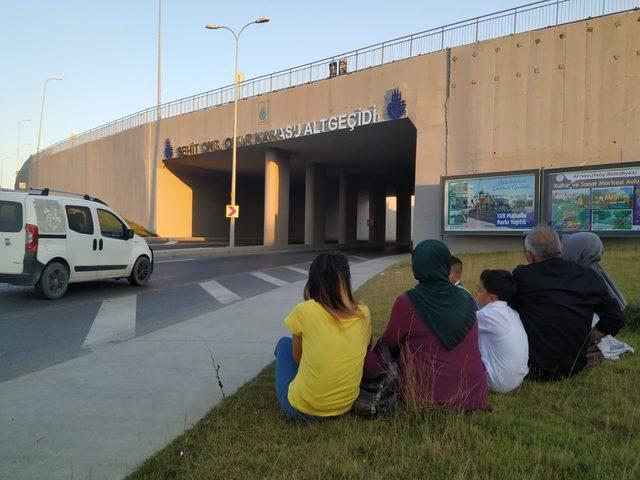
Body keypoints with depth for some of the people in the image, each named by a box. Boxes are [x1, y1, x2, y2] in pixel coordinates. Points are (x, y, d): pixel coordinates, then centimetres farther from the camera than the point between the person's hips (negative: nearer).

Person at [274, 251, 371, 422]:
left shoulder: (304, 311, -18)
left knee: (284, 343, 22)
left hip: (301, 412, -4)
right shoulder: (363, 314, -9)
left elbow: (298, 358, -3)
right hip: (346, 407, 4)